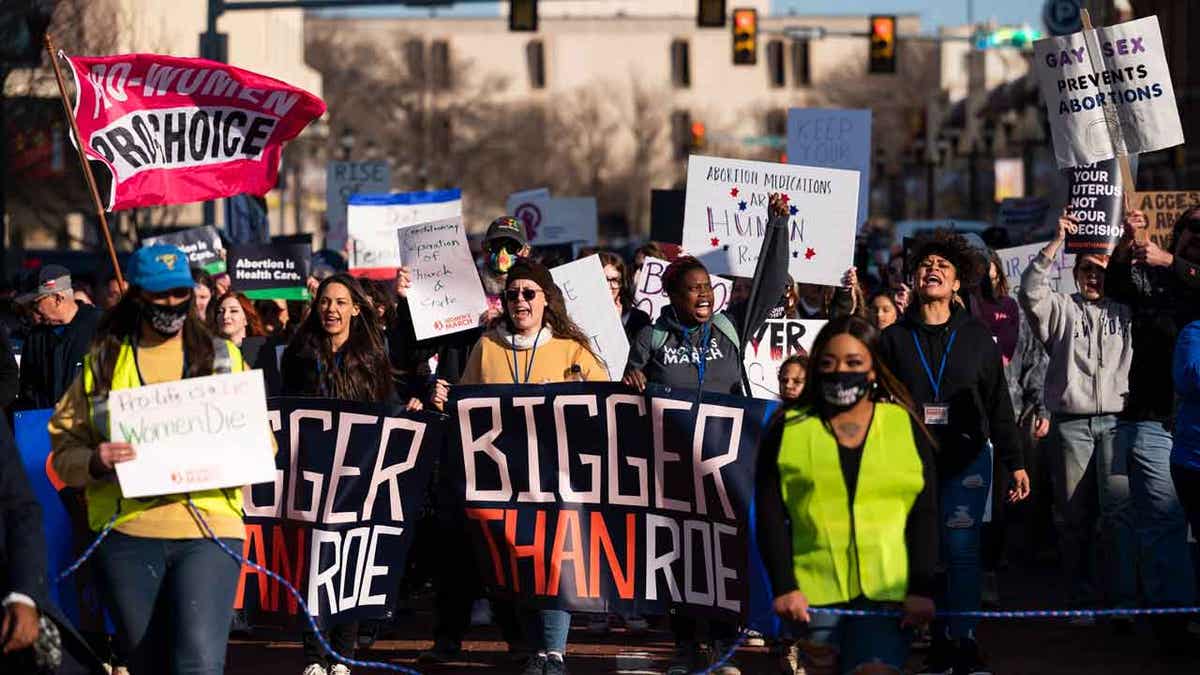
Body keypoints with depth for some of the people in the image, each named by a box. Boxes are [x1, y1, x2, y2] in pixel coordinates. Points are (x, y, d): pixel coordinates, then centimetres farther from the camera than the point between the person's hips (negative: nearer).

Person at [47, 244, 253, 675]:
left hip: (208, 526, -1)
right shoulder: (102, 362, 11)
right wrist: (94, 463, -14)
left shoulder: (224, 358, 13)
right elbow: (64, 449, 8)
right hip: (127, 531, 1)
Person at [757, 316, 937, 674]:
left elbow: (924, 515, 4)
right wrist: (783, 586, -8)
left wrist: (922, 589, -6)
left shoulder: (904, 427, 8)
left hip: (889, 592, -1)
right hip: (814, 592, 1)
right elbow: (769, 514, 3)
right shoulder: (789, 430, 7)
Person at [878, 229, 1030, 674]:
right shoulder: (894, 338, 6)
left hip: (966, 459, -1)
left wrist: (1014, 463, 2)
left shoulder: (976, 337, 6)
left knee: (962, 550, -6)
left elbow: (998, 404, 7)